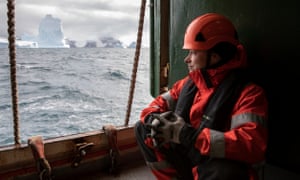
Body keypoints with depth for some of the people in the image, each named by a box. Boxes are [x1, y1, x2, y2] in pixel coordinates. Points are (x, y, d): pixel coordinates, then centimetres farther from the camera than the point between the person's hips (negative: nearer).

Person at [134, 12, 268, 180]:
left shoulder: (249, 92, -18)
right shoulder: (188, 83, 3)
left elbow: (252, 145, -31)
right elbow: (159, 103, 11)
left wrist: (188, 135, -33)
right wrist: (154, 119, -15)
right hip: (184, 159, 6)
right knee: (142, 128, 2)